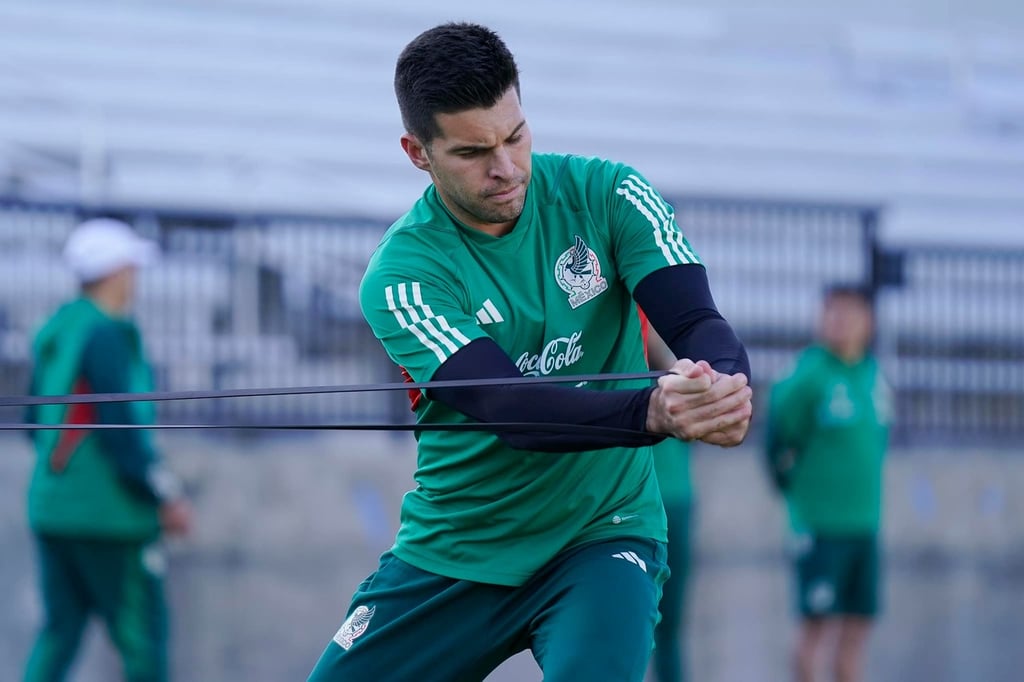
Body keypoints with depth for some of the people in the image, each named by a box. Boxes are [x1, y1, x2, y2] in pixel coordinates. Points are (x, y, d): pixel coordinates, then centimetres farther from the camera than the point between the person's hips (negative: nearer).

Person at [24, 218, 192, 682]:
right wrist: (166, 496, -13)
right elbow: (119, 425, -19)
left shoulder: (52, 332, 11)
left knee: (60, 629, 10)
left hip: (50, 506, 8)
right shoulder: (108, 334, -14)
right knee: (141, 632, 0)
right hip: (110, 512, -8)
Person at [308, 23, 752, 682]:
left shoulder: (605, 195, -6)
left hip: (602, 533, -1)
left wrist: (724, 386, -41)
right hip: (450, 550, 1)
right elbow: (510, 410, -27)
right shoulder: (401, 274, -14)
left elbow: (699, 324, -15)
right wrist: (654, 412, -45)